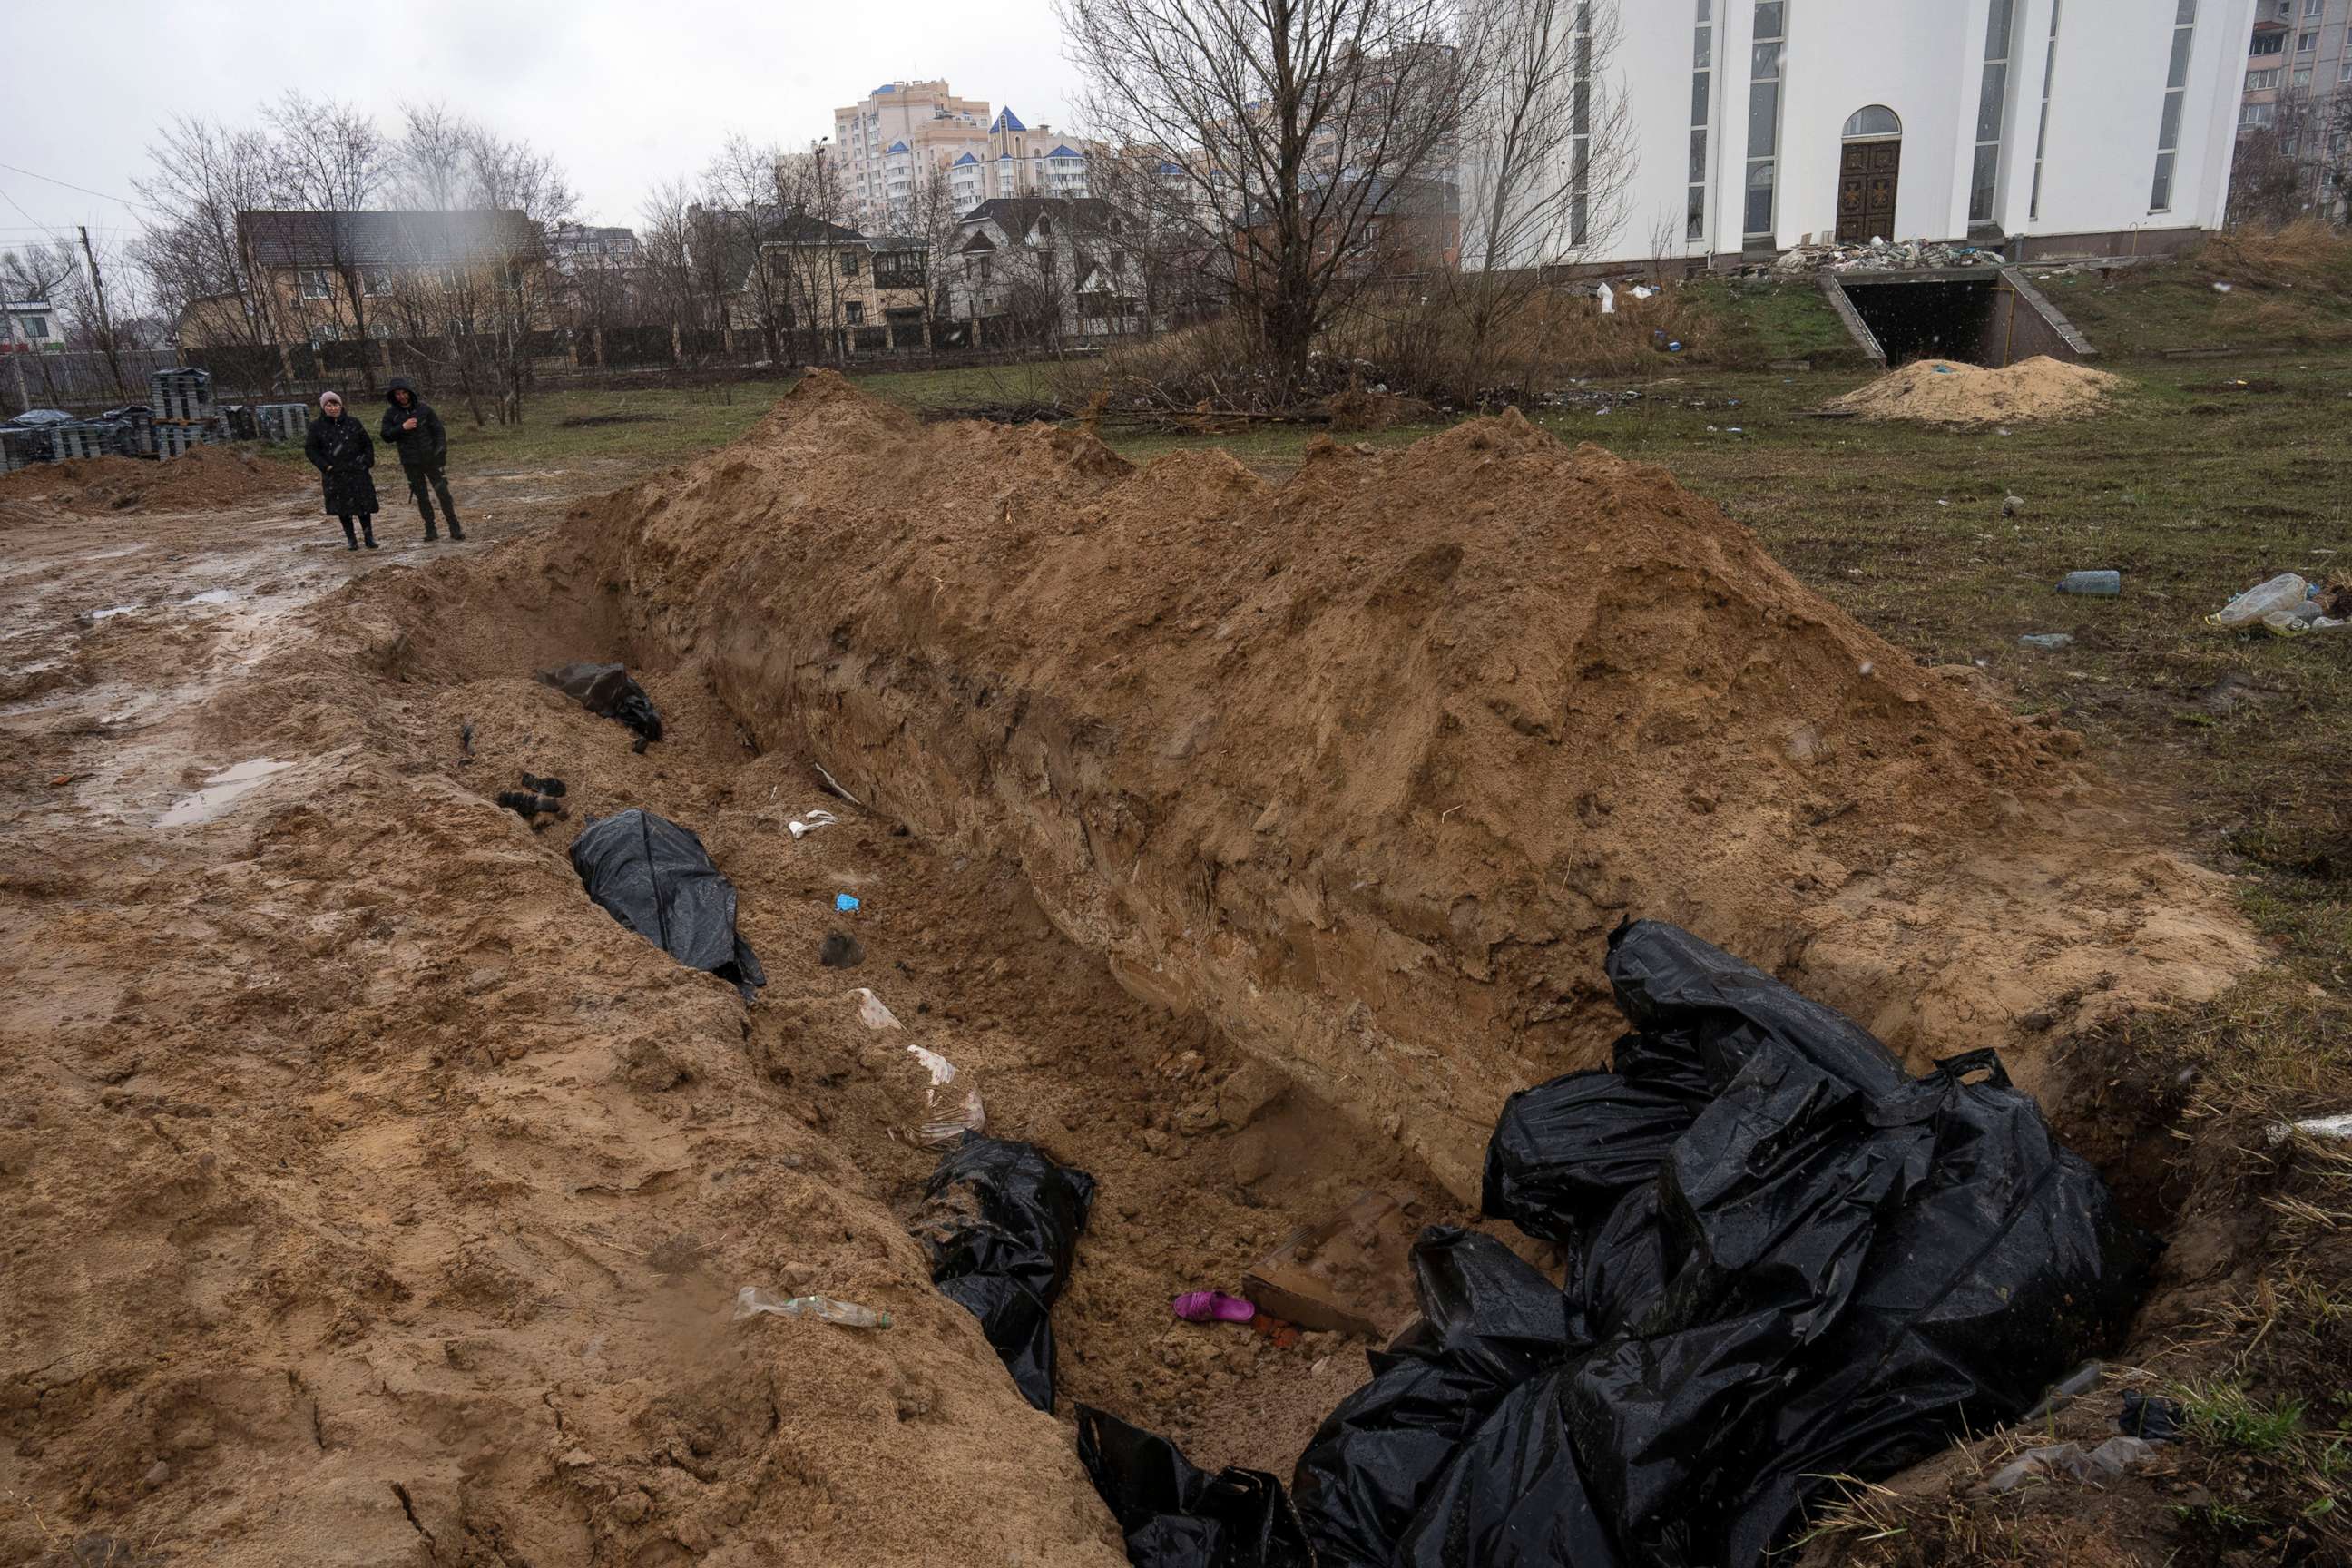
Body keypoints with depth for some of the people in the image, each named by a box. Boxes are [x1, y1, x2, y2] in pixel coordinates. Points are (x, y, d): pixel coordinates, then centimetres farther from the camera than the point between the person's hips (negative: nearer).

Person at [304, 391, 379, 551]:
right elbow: (310, 449, 3)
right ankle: (351, 539, 10)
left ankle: (369, 537, 7)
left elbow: (367, 444, 12)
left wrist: (367, 462, 1)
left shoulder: (353, 423, 4)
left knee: (364, 504, -2)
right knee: (343, 507, 3)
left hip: (357, 472, 0)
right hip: (334, 475, 0)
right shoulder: (317, 426, 1)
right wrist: (325, 466, -7)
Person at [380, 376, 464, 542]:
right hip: (411, 464, 1)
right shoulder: (391, 414, 1)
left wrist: (441, 452, -9)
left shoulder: (423, 408, -2)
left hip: (430, 459, -1)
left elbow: (438, 431, -1)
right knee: (422, 497, 6)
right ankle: (430, 531, 13)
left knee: (443, 492, -4)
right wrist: (402, 427, -16)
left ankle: (455, 529, 2)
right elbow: (386, 437, -2)